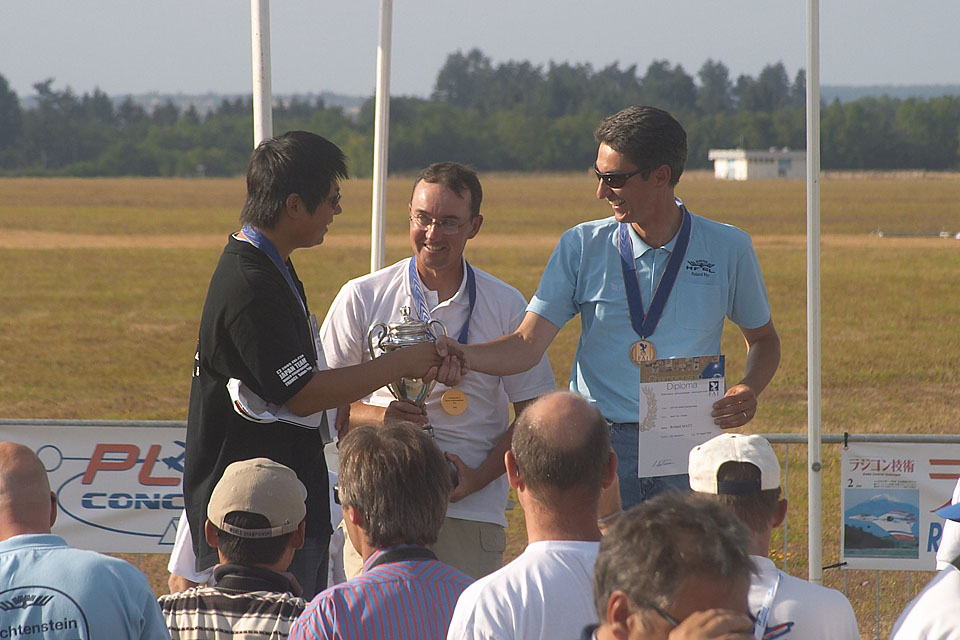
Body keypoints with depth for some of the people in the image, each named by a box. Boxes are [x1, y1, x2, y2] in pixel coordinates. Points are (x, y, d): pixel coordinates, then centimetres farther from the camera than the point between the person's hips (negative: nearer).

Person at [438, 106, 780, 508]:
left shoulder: (727, 248, 5)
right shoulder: (582, 246, 5)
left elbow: (763, 338, 20)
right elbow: (526, 345, 2)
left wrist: (749, 390, -1)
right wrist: (461, 356, -17)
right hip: (600, 447, 0)